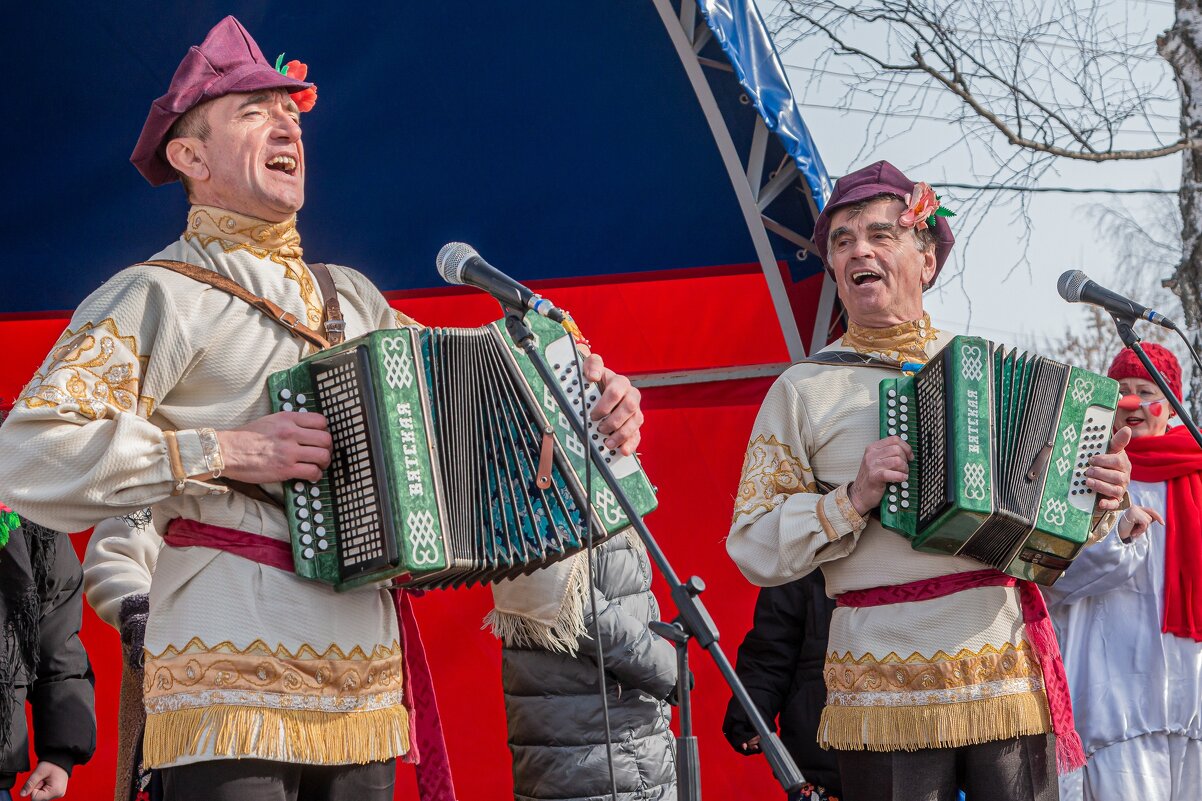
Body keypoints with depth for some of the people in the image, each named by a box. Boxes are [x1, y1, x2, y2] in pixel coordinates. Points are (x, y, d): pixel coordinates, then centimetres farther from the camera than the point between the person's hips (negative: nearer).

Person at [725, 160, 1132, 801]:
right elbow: (753, 548, 0)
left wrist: (1098, 501, 0)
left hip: (1011, 673, 2)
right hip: (887, 690, -2)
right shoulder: (803, 389, 6)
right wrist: (852, 501, -13)